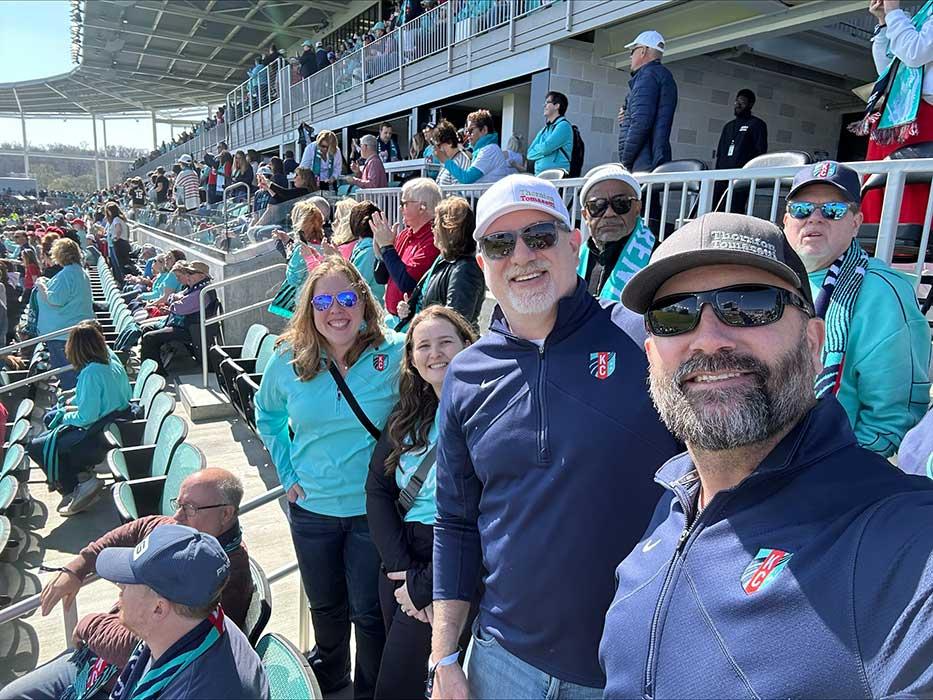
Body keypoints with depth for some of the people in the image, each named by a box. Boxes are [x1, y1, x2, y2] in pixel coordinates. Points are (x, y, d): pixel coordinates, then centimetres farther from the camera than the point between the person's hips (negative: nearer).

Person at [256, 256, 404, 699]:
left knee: (369, 611, 10)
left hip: (374, 509, -3)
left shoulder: (394, 354, -16)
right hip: (311, 508, 4)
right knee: (324, 603, 24)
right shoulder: (287, 362, -5)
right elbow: (267, 416, 13)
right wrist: (287, 472, 5)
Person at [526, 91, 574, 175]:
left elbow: (545, 148, -13)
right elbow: (530, 153, 14)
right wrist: (541, 149, -3)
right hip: (539, 174, 7)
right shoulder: (544, 129, 21)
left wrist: (536, 150, 8)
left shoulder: (564, 125, -3)